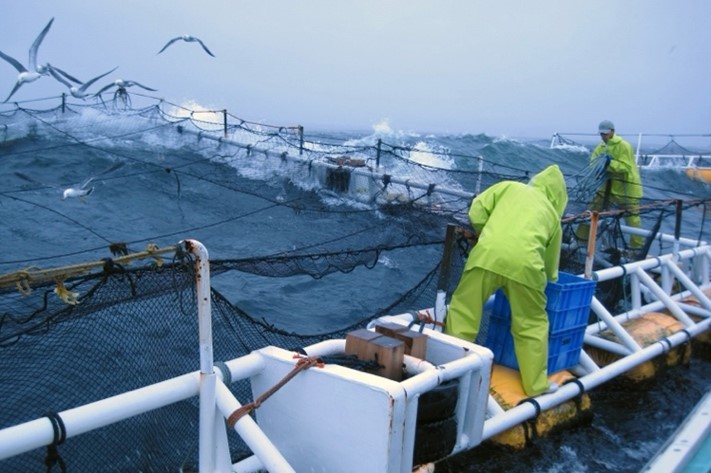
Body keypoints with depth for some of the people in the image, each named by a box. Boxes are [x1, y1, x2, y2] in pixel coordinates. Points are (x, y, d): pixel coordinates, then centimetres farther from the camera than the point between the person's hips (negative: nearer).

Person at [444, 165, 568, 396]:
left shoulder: (510, 187, 27)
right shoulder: (552, 214, 28)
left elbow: (477, 209, 14)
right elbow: (550, 267, 30)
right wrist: (549, 278, 50)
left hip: (488, 254, -1)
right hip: (525, 263, 1)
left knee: (462, 311, 14)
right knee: (532, 325, 19)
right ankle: (537, 385, 29)